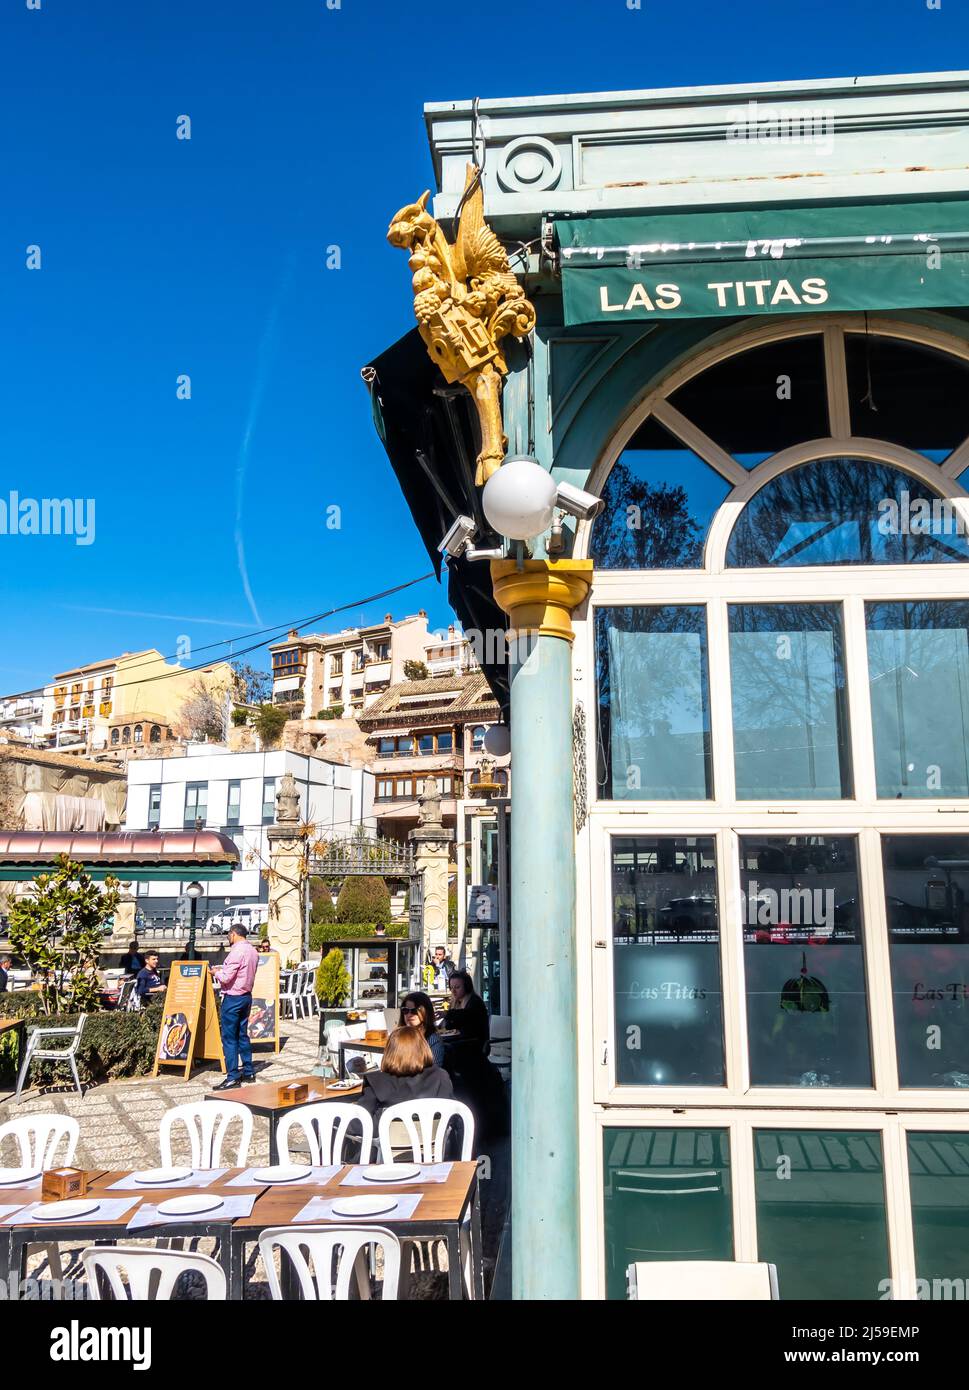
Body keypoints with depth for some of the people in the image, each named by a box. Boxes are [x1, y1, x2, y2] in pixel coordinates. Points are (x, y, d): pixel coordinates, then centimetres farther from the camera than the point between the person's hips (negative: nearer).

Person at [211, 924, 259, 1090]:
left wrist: (216, 972, -2)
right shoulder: (253, 950, 8)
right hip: (246, 996, 9)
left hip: (233, 998, -9)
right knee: (242, 1035, 17)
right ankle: (248, 1072, 22)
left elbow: (226, 977, -21)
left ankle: (233, 1077, -2)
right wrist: (223, 968, 13)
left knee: (229, 1038, -3)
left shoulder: (237, 951, -19)